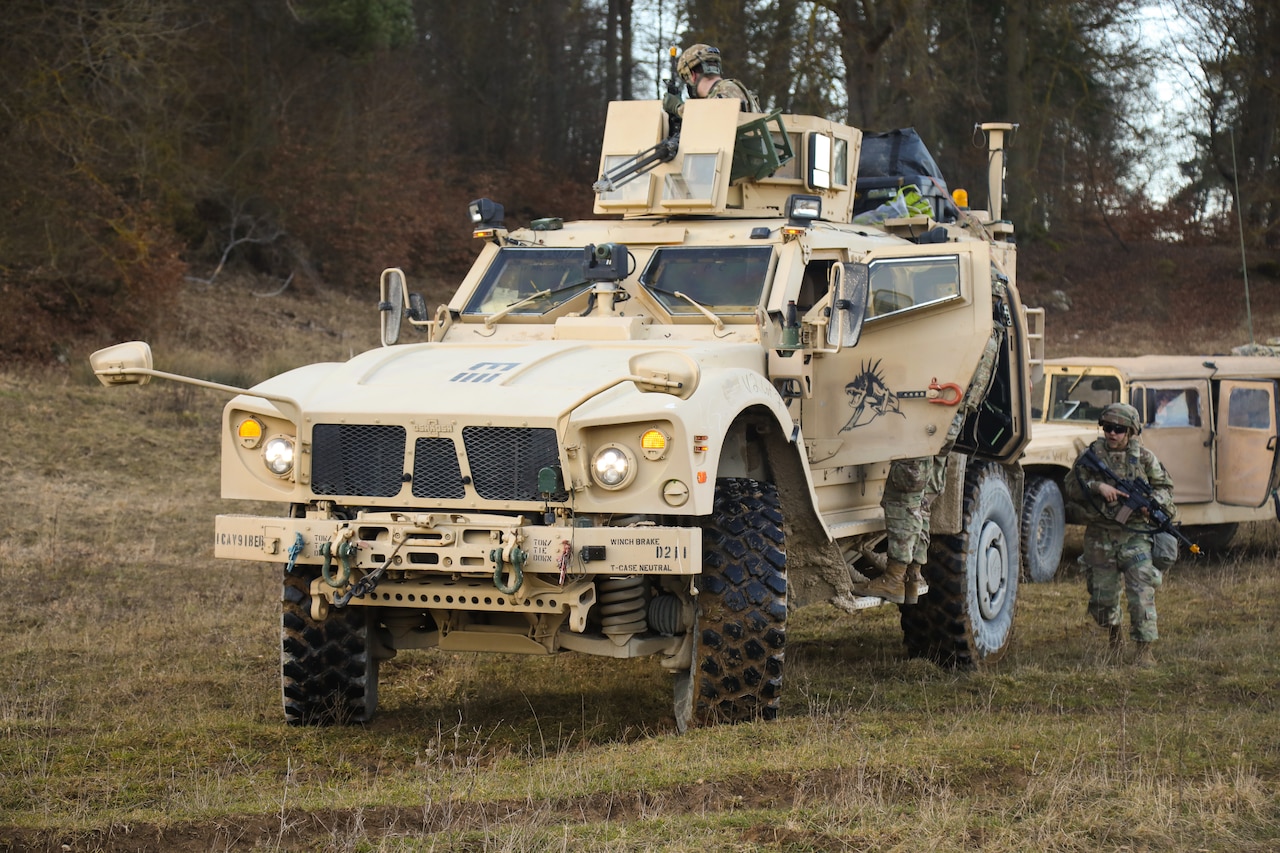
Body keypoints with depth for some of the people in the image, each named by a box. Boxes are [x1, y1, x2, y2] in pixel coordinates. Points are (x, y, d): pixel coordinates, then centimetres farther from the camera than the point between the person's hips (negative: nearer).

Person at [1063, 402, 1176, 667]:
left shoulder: (1143, 457, 1)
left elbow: (1165, 486, 10)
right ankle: (1114, 631, 41)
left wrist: (1152, 501, -11)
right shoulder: (1092, 454, 2)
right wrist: (1098, 487, -19)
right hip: (1100, 538, 1)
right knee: (1101, 596, 10)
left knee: (1141, 593, -13)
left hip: (1135, 535, -1)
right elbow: (1071, 486, -3)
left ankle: (1145, 648, -8)